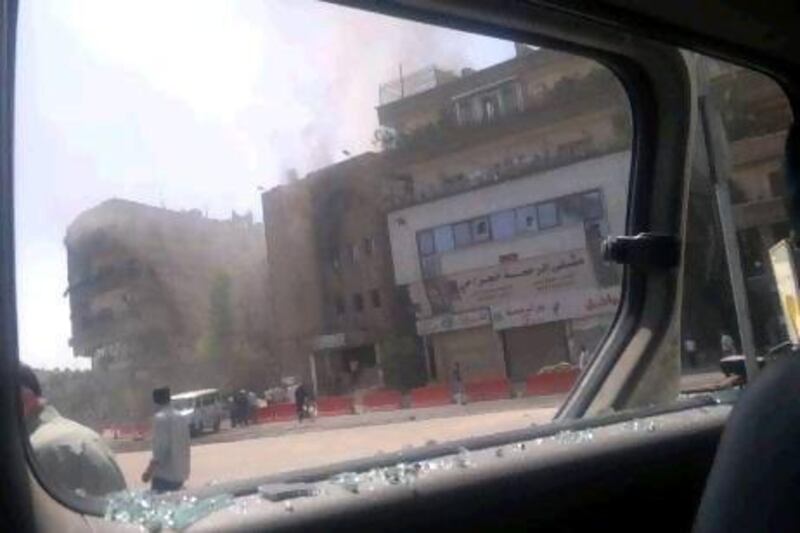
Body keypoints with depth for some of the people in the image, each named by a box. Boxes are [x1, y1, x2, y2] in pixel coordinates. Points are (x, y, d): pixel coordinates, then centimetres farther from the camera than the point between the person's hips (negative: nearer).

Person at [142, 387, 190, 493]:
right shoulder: (182, 418, 10)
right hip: (179, 474, 8)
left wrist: (149, 471, -14)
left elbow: (161, 448, -18)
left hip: (164, 475, -8)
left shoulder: (160, 418, -12)